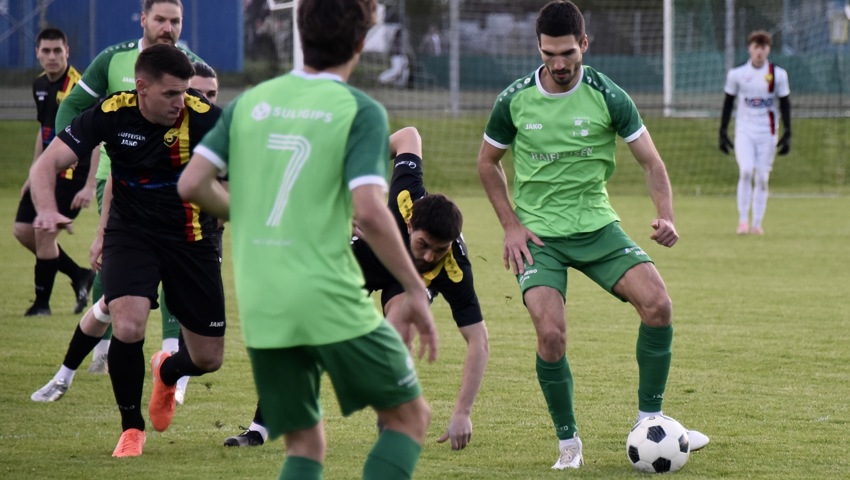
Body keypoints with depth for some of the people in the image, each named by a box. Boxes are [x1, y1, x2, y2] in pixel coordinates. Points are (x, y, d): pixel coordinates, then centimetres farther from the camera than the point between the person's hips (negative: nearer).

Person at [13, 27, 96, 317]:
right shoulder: (40, 85, 7)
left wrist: (90, 186, -24)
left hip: (72, 172, -9)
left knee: (43, 232, -12)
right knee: (23, 231, 6)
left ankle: (42, 303, 3)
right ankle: (79, 276, 21)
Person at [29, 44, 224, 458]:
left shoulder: (204, 117, -19)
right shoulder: (112, 113, -16)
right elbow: (47, 163, -15)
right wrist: (47, 210, -34)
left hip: (191, 238, 1)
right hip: (131, 233, -1)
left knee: (208, 358, 5)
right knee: (128, 328, -25)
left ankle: (168, 371, 45)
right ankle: (131, 428, 1)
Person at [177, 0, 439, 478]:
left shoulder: (251, 102, 8)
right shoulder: (360, 111, -6)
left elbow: (191, 184, 3)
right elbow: (369, 212, -18)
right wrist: (417, 291, -9)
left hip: (260, 309, 5)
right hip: (332, 303, -5)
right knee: (410, 415, 13)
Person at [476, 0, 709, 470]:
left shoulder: (608, 97, -7)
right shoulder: (514, 101, -6)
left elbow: (651, 162, -2)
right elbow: (487, 163, 10)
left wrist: (665, 217, -20)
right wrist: (511, 226, 0)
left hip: (596, 225, 1)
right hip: (537, 236, -1)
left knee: (657, 303, -18)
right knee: (551, 334, -21)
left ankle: (649, 421, -2)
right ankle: (568, 443, -1)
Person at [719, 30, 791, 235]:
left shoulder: (778, 74, 1)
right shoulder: (736, 74, 2)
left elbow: (785, 104, 6)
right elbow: (728, 103, 8)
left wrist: (787, 134, 2)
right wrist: (723, 132, 6)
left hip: (767, 133, 1)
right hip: (744, 130, -1)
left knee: (762, 178, 1)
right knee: (746, 170, -19)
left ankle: (757, 223, 8)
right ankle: (743, 219, -12)